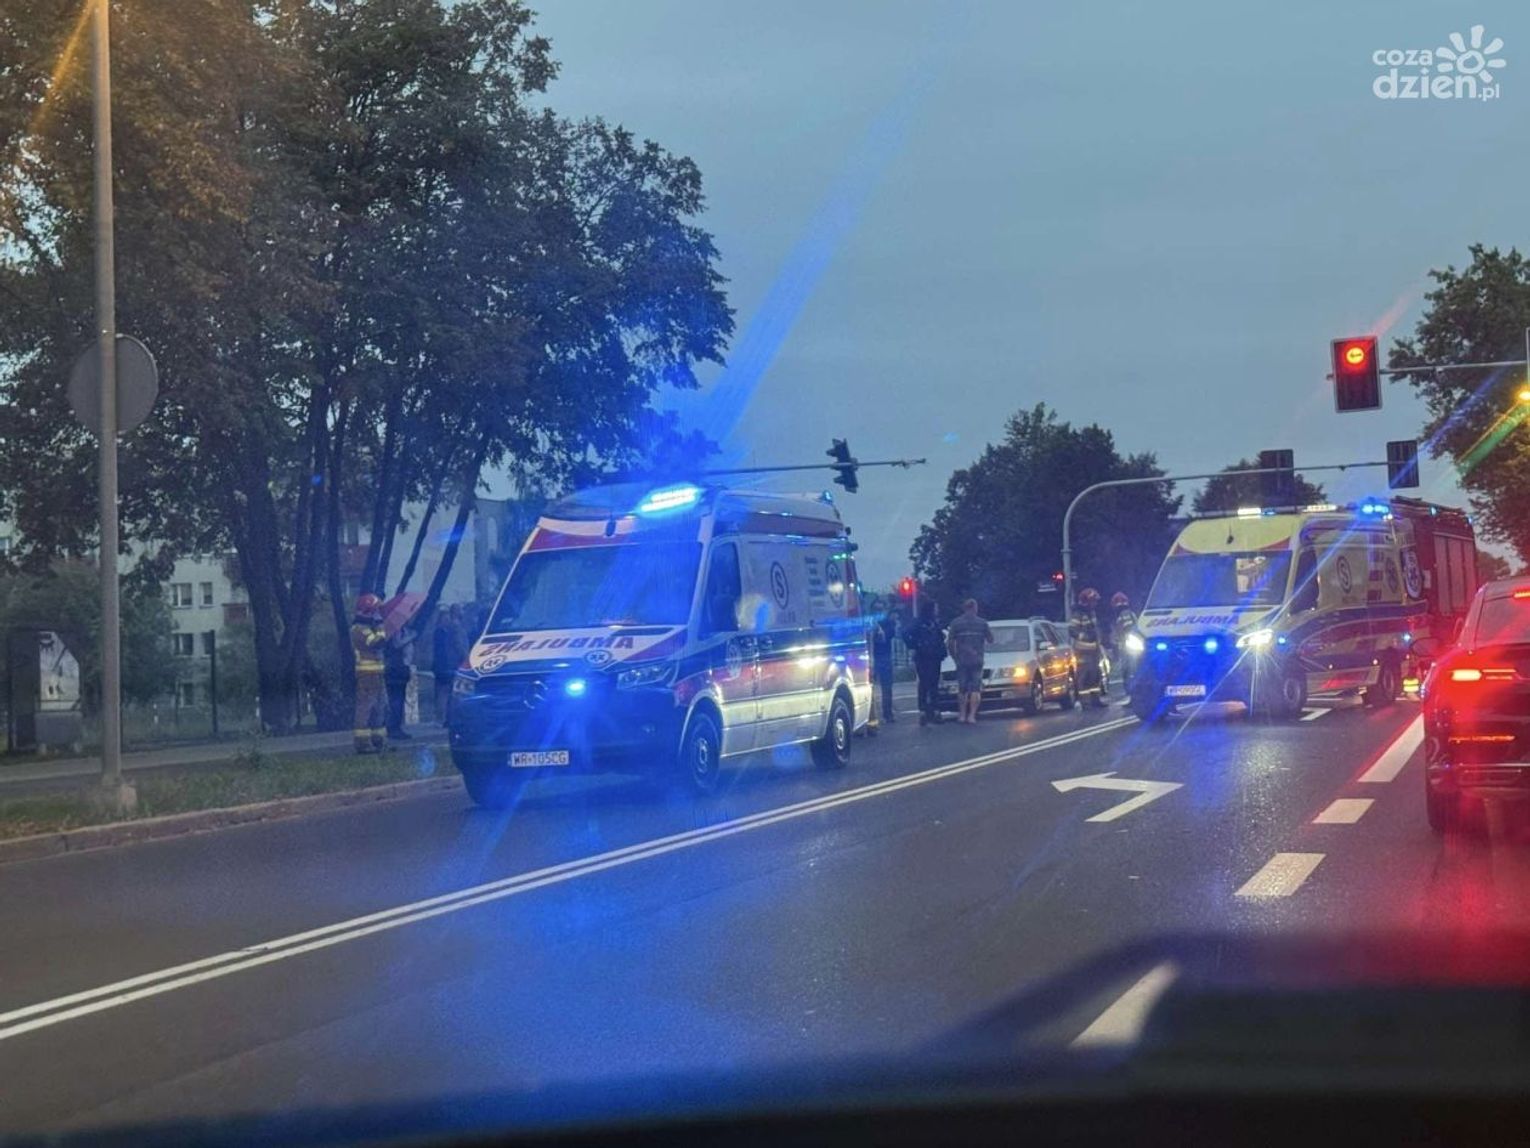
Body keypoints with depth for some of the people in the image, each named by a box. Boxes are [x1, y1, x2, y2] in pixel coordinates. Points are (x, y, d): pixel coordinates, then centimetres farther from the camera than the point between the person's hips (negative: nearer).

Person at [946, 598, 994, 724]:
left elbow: (949, 643, 0)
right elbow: (990, 640, 6)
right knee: (975, 689, -1)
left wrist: (954, 657, 11)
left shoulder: (956, 623, 1)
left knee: (962, 689, 11)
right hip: (977, 661, -1)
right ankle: (971, 715, -11)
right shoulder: (982, 623, 0)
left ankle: (962, 715, 11)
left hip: (961, 661, 1)